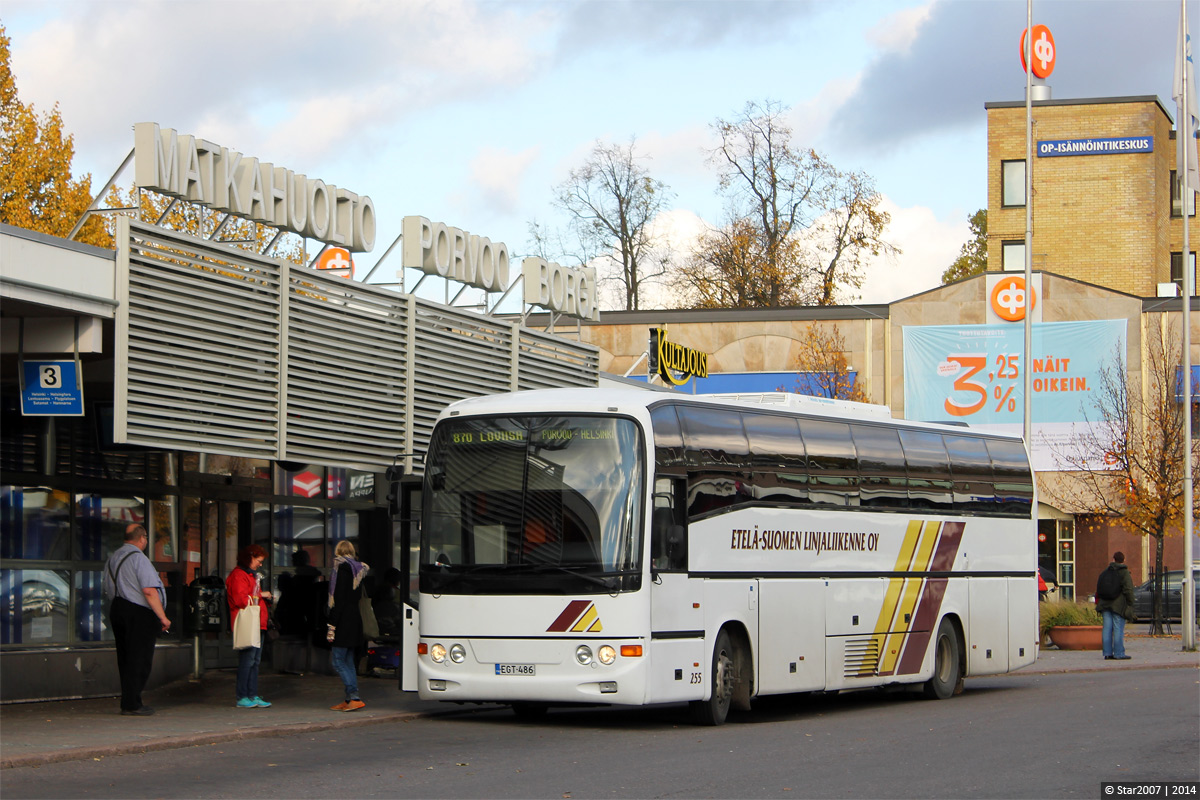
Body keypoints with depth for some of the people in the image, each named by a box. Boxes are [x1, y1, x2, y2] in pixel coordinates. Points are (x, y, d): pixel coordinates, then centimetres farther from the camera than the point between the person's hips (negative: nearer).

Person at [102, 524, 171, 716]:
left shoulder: (113, 557, 13)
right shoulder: (139, 558, -14)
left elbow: (107, 589, 19)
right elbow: (149, 591, -19)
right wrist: (162, 617, -14)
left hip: (116, 609, 9)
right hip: (139, 614, -9)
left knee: (125, 658, 12)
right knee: (139, 660, -4)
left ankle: (128, 702, 16)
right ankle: (132, 705, -5)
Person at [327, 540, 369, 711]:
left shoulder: (342, 568, -12)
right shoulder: (358, 569, 13)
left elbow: (339, 600, -17)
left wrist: (331, 627, -16)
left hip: (344, 620, -9)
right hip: (355, 619, 9)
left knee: (338, 660, -6)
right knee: (348, 661, 12)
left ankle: (354, 698, -12)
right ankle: (350, 699, 12)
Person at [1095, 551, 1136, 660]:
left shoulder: (1105, 573, 11)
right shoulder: (1125, 573, -6)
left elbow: (1098, 589, 14)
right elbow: (1128, 590, -12)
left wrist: (1099, 603, 21)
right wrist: (1130, 605, -5)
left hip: (1105, 605, 5)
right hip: (1119, 605, -5)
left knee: (1107, 629, 5)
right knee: (1118, 629, -4)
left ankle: (1107, 653, 6)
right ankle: (1119, 653, -4)